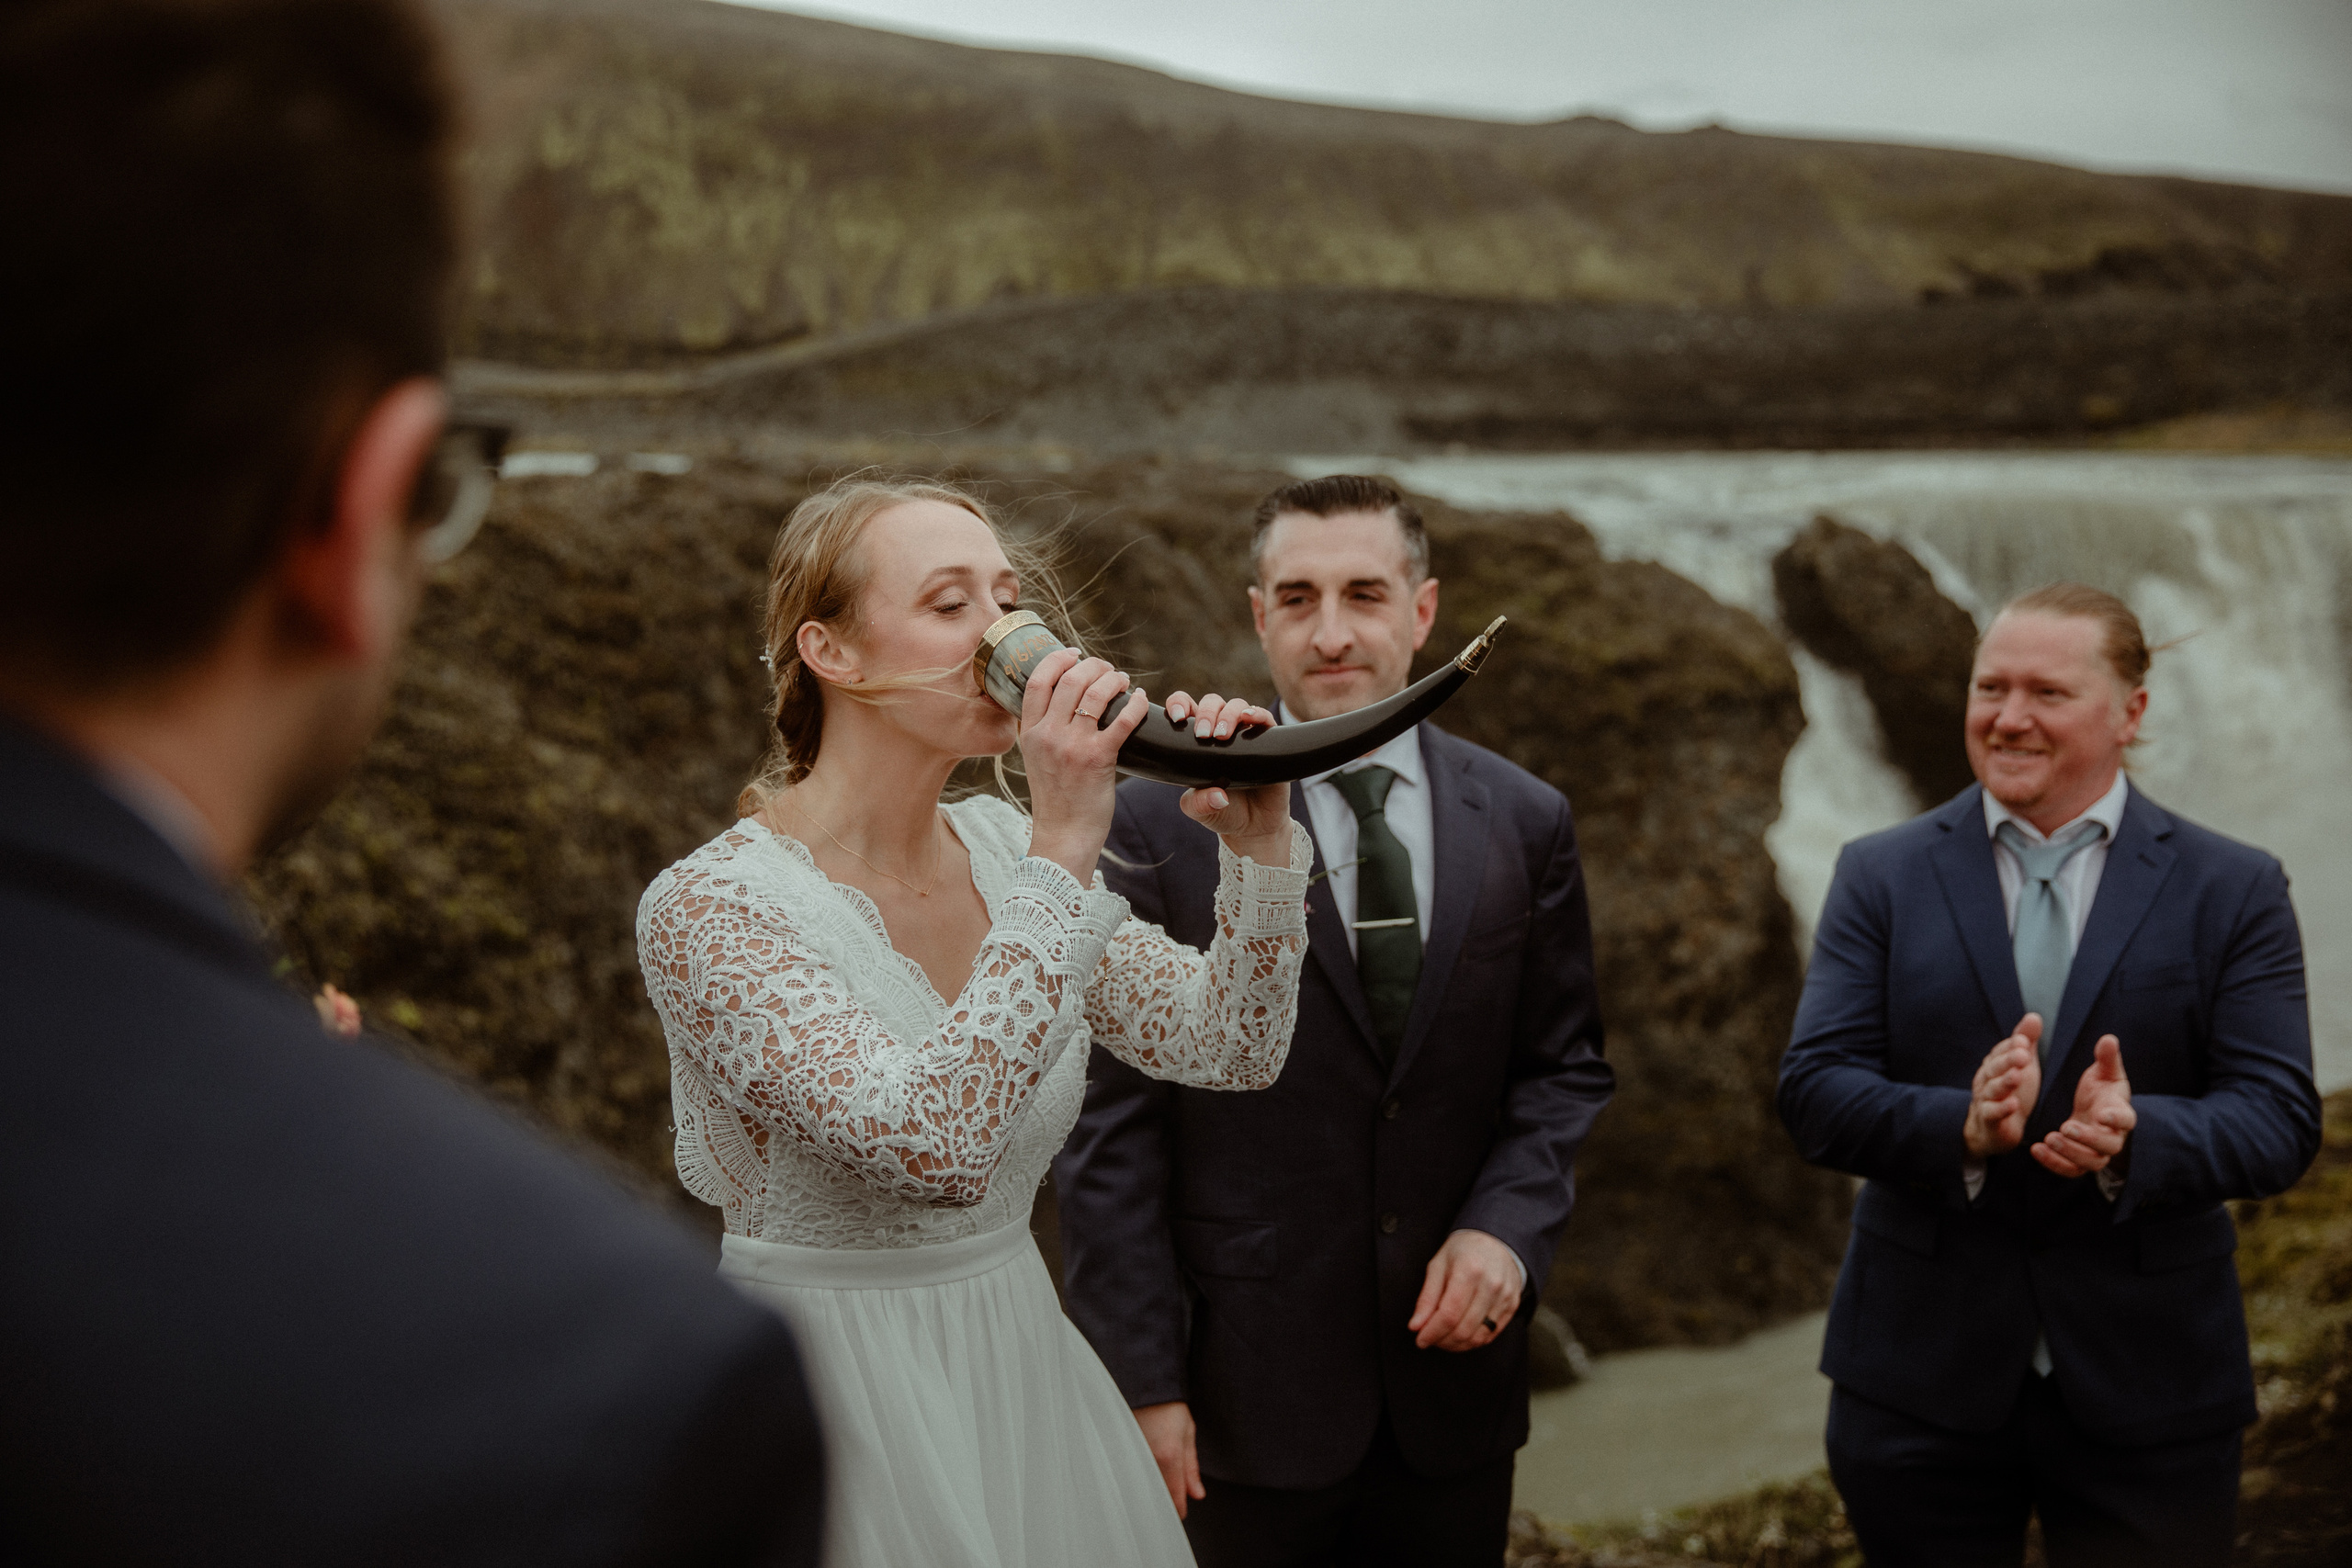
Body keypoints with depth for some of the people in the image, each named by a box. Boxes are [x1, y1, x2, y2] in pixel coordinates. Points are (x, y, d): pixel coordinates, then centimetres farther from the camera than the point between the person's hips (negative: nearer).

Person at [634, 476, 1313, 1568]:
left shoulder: (1002, 846, 0)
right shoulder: (708, 906, -20)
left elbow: (1233, 1050, 0)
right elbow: (934, 1145, -33)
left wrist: (1259, 842, -15)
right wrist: (1064, 850, -32)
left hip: (1024, 1374, 6)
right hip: (835, 1396, -6)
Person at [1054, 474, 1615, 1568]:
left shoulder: (1524, 822, 3)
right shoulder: (1164, 821, -8)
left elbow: (1564, 1064, 9)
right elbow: (1108, 1119, -8)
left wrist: (1507, 1225, -10)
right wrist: (1139, 1380, -10)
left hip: (1452, 1366, 3)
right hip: (1246, 1385, -3)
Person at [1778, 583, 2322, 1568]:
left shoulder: (2235, 890, 1)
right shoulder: (1881, 876, 3)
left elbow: (2279, 1120, -6)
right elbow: (1812, 1092, -6)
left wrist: (2135, 1137, -27)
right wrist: (1964, 1128, -25)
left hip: (2148, 1387, 0)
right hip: (1921, 1378, 1)